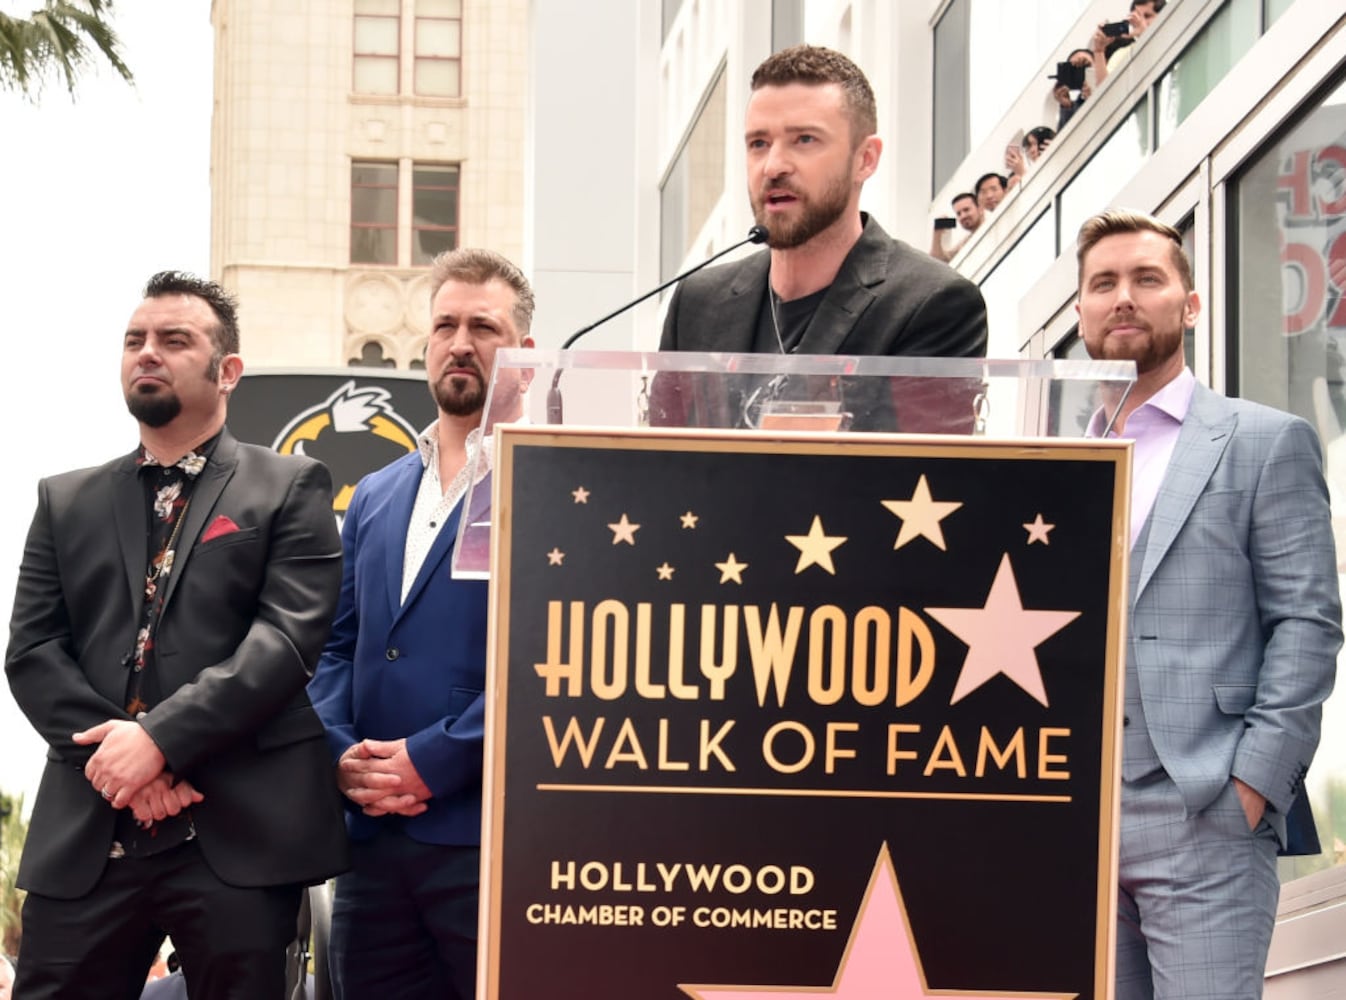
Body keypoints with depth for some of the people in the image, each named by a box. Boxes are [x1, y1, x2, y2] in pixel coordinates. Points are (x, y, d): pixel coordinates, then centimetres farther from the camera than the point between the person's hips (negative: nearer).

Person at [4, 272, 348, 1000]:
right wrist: (120, 763, -10)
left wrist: (159, 738, -17)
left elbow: (288, 638, -6)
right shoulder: (66, 501, 17)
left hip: (240, 833, -3)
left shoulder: (289, 489, 7)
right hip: (88, 834, 3)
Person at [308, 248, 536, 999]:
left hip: (490, 833, -6)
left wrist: (431, 760, -15)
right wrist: (343, 753, -2)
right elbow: (336, 649, 17)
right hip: (373, 837, 6)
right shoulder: (375, 497, 20)